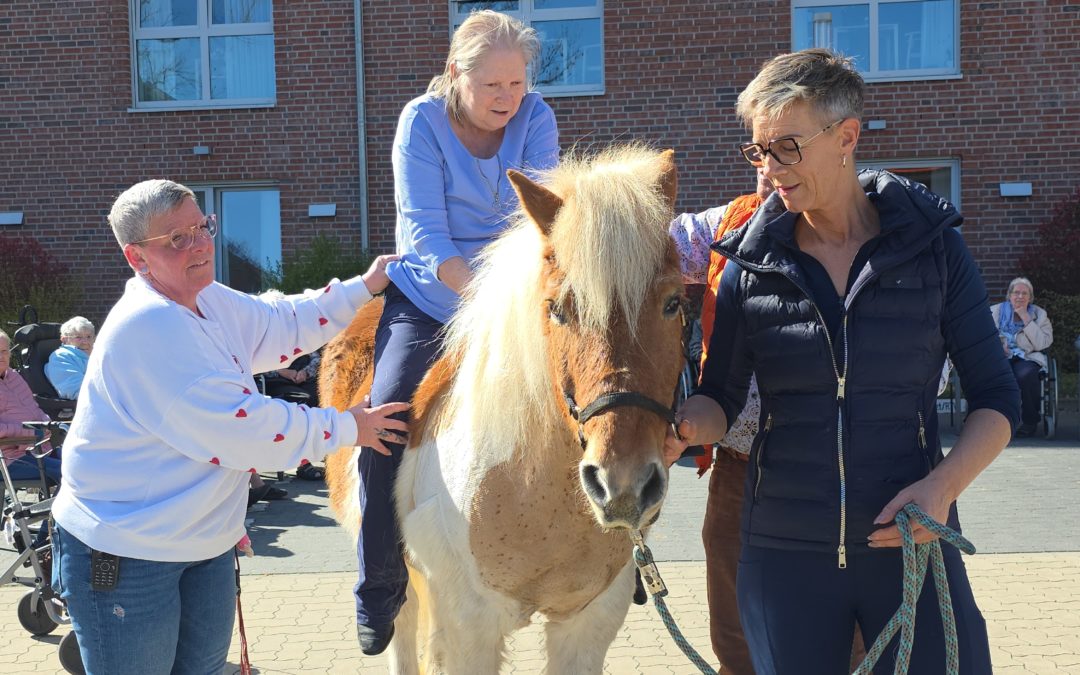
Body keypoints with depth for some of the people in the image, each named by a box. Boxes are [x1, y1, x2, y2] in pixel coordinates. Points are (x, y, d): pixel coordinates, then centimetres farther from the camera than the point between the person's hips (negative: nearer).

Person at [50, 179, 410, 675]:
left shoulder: (207, 302, 2)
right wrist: (346, 428, -17)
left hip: (204, 541, 9)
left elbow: (285, 325, 17)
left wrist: (365, 287, 12)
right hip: (122, 556, -9)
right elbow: (241, 428, -27)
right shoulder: (148, 326, -27)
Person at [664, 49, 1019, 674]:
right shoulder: (751, 264, 0)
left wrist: (943, 485, -17)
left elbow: (997, 400, 0)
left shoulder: (933, 247, -2)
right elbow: (721, 399, 3)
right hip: (784, 551, 1)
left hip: (910, 542, 0)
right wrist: (683, 427, -20)